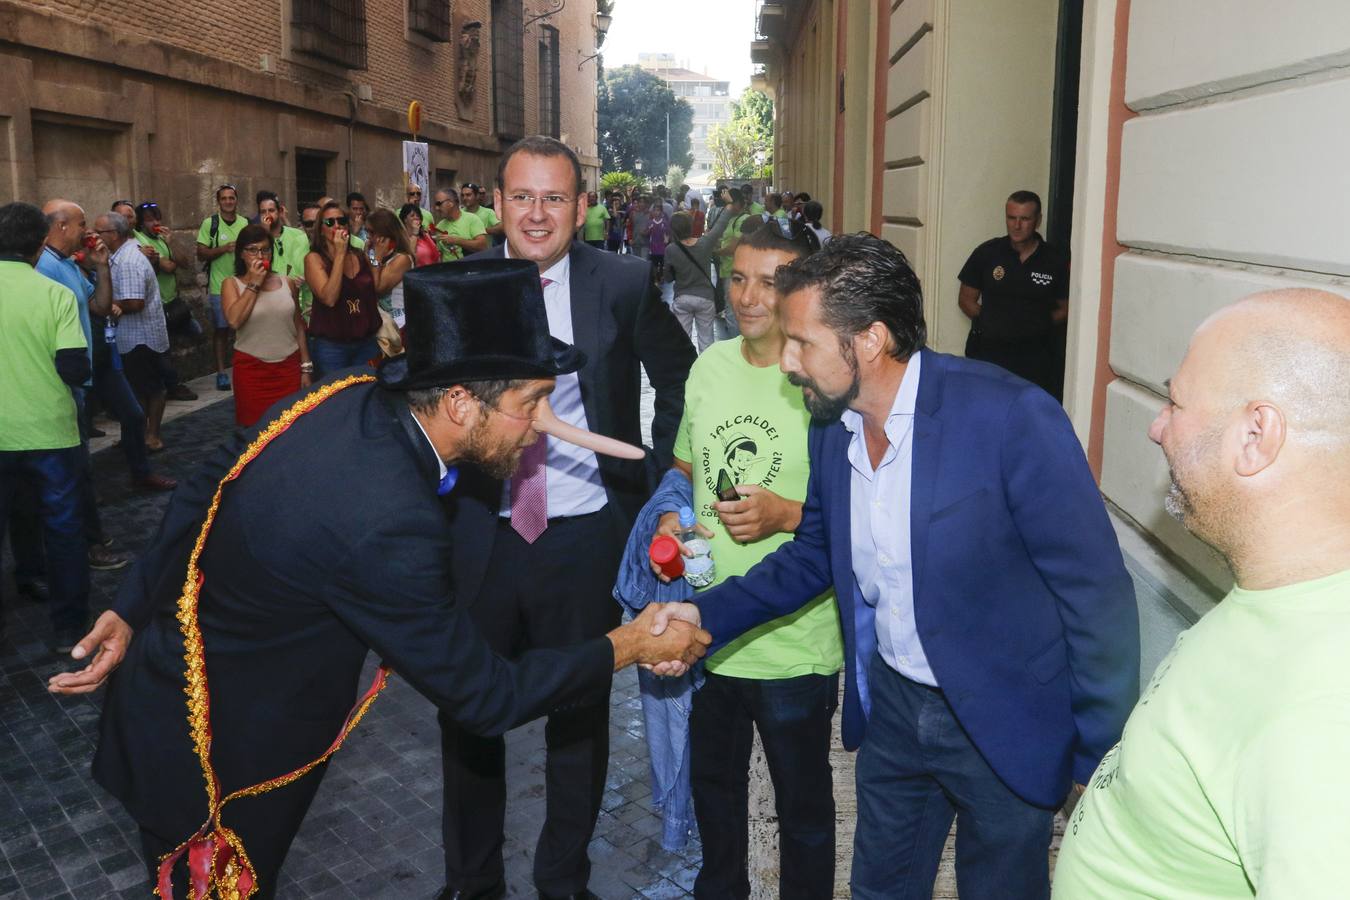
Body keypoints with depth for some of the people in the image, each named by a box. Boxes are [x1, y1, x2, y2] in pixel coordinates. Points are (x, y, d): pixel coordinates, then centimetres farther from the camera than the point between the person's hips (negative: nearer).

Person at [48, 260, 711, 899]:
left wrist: (133, 609, 11)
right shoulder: (388, 527, -37)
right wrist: (626, 647, -16)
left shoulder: (344, 399, -12)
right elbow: (483, 698, -26)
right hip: (211, 757, -7)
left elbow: (199, 496, 0)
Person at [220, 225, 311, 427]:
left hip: (289, 367, 2)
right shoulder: (232, 284, 2)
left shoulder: (287, 282, 8)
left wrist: (306, 367, 9)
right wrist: (254, 284, -11)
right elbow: (234, 320, -16)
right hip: (251, 370, -2)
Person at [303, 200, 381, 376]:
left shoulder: (360, 256, 6)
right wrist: (340, 253, -18)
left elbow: (377, 293, 16)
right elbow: (329, 298, -21)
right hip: (330, 346, -4)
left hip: (367, 342, 4)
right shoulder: (314, 258, -5)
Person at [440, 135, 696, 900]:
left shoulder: (624, 285, -6)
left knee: (579, 714, 15)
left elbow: (680, 380, 7)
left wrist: (662, 472, 0)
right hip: (478, 536, 2)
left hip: (585, 540, -1)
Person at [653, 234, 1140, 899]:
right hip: (891, 708, 6)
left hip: (1004, 721, -5)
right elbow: (812, 556, 9)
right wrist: (705, 616, -4)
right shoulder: (832, 426, -5)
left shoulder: (1012, 417, -25)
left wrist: (1101, 763, -14)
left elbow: (1097, 591, -19)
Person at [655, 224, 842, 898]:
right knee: (712, 780, 26)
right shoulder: (709, 366, 3)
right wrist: (670, 518, -2)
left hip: (795, 645, -6)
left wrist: (788, 514, -26)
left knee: (803, 804, 15)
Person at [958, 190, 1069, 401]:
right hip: (988, 350, 1)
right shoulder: (987, 253, 6)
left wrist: (1037, 326, 0)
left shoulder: (1056, 261, 5)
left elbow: (1064, 308, 13)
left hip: (1034, 353, 0)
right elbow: (966, 300, 11)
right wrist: (989, 323, 0)